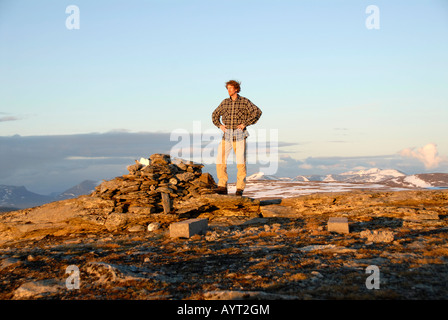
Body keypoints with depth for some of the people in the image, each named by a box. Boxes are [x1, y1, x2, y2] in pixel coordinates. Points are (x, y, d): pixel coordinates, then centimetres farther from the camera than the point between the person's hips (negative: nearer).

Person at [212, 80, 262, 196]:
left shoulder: (244, 101, 0)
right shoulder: (225, 102, 12)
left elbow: (257, 112, -10)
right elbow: (215, 115, 25)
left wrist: (245, 123, -13)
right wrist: (219, 125, 8)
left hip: (239, 135, -4)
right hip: (227, 135, 4)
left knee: (240, 162, -6)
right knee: (220, 160, -7)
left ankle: (240, 188, 0)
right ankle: (222, 187, -2)